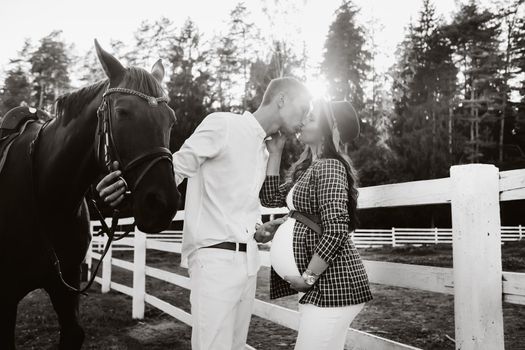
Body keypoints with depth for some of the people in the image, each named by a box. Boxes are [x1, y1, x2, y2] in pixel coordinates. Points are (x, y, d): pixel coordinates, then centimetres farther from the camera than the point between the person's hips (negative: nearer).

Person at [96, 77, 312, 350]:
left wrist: (260, 233, 9)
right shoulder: (222, 124, -5)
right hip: (215, 259, -8)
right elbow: (177, 168, -13)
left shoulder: (263, 151, 18)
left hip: (248, 262, 8)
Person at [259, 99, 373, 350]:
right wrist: (275, 152, 10)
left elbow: (336, 232, -21)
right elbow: (271, 198, 14)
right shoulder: (308, 168, 16)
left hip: (333, 282, -9)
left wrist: (307, 277, -16)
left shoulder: (328, 167, -13)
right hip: (325, 284, 9)